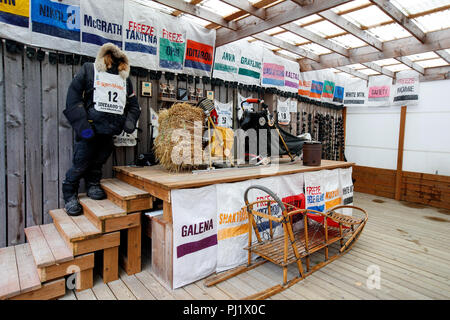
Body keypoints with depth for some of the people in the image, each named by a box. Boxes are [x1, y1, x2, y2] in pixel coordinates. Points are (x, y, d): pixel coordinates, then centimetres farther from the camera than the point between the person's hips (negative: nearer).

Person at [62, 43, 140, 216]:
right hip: (89, 128, -3)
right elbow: (73, 96, -1)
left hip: (110, 130, 4)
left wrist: (130, 120, -1)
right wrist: (81, 124, -13)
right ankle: (69, 196, 13)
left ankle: (93, 184, 32)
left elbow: (133, 104, 21)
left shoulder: (125, 79, 20)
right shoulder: (89, 69, 8)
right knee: (81, 163, -2)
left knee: (99, 160, 13)